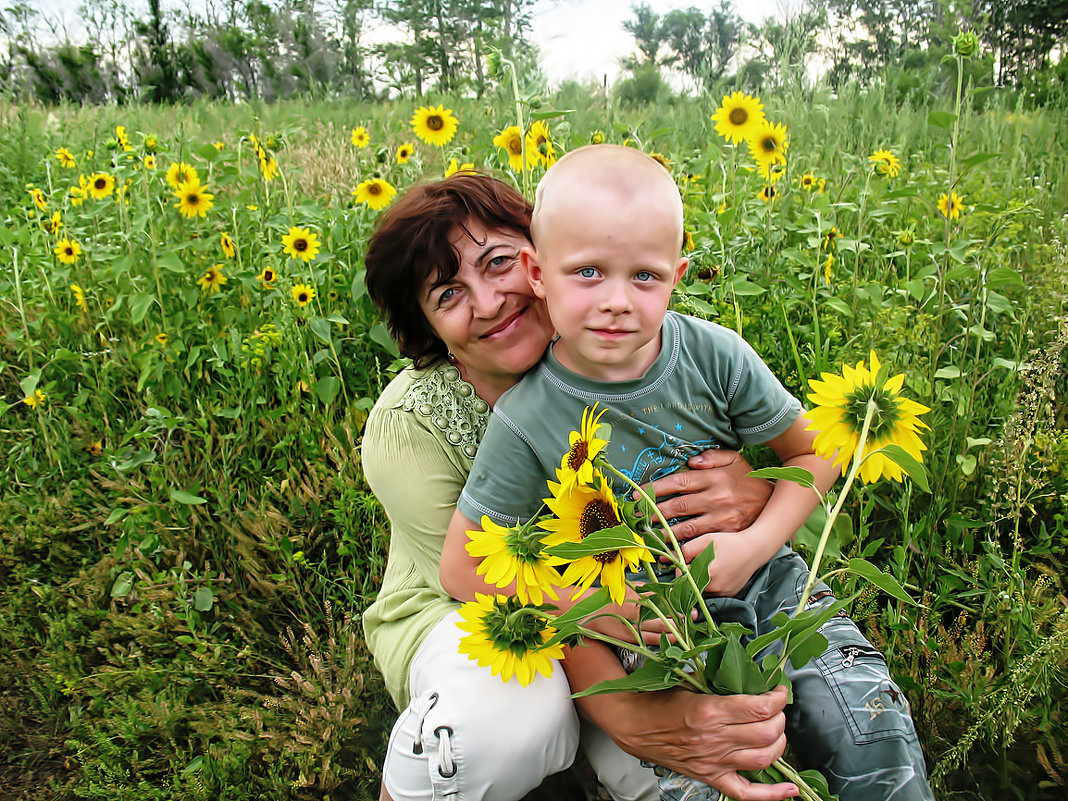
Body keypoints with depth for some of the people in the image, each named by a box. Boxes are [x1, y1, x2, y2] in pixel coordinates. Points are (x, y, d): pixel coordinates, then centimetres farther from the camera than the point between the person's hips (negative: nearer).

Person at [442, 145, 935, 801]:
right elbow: (464, 566, -10)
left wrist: (757, 543, -15)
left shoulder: (715, 355, -14)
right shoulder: (528, 419, -19)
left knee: (870, 732, -9)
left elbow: (814, 453, 0)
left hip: (762, 578, 2)